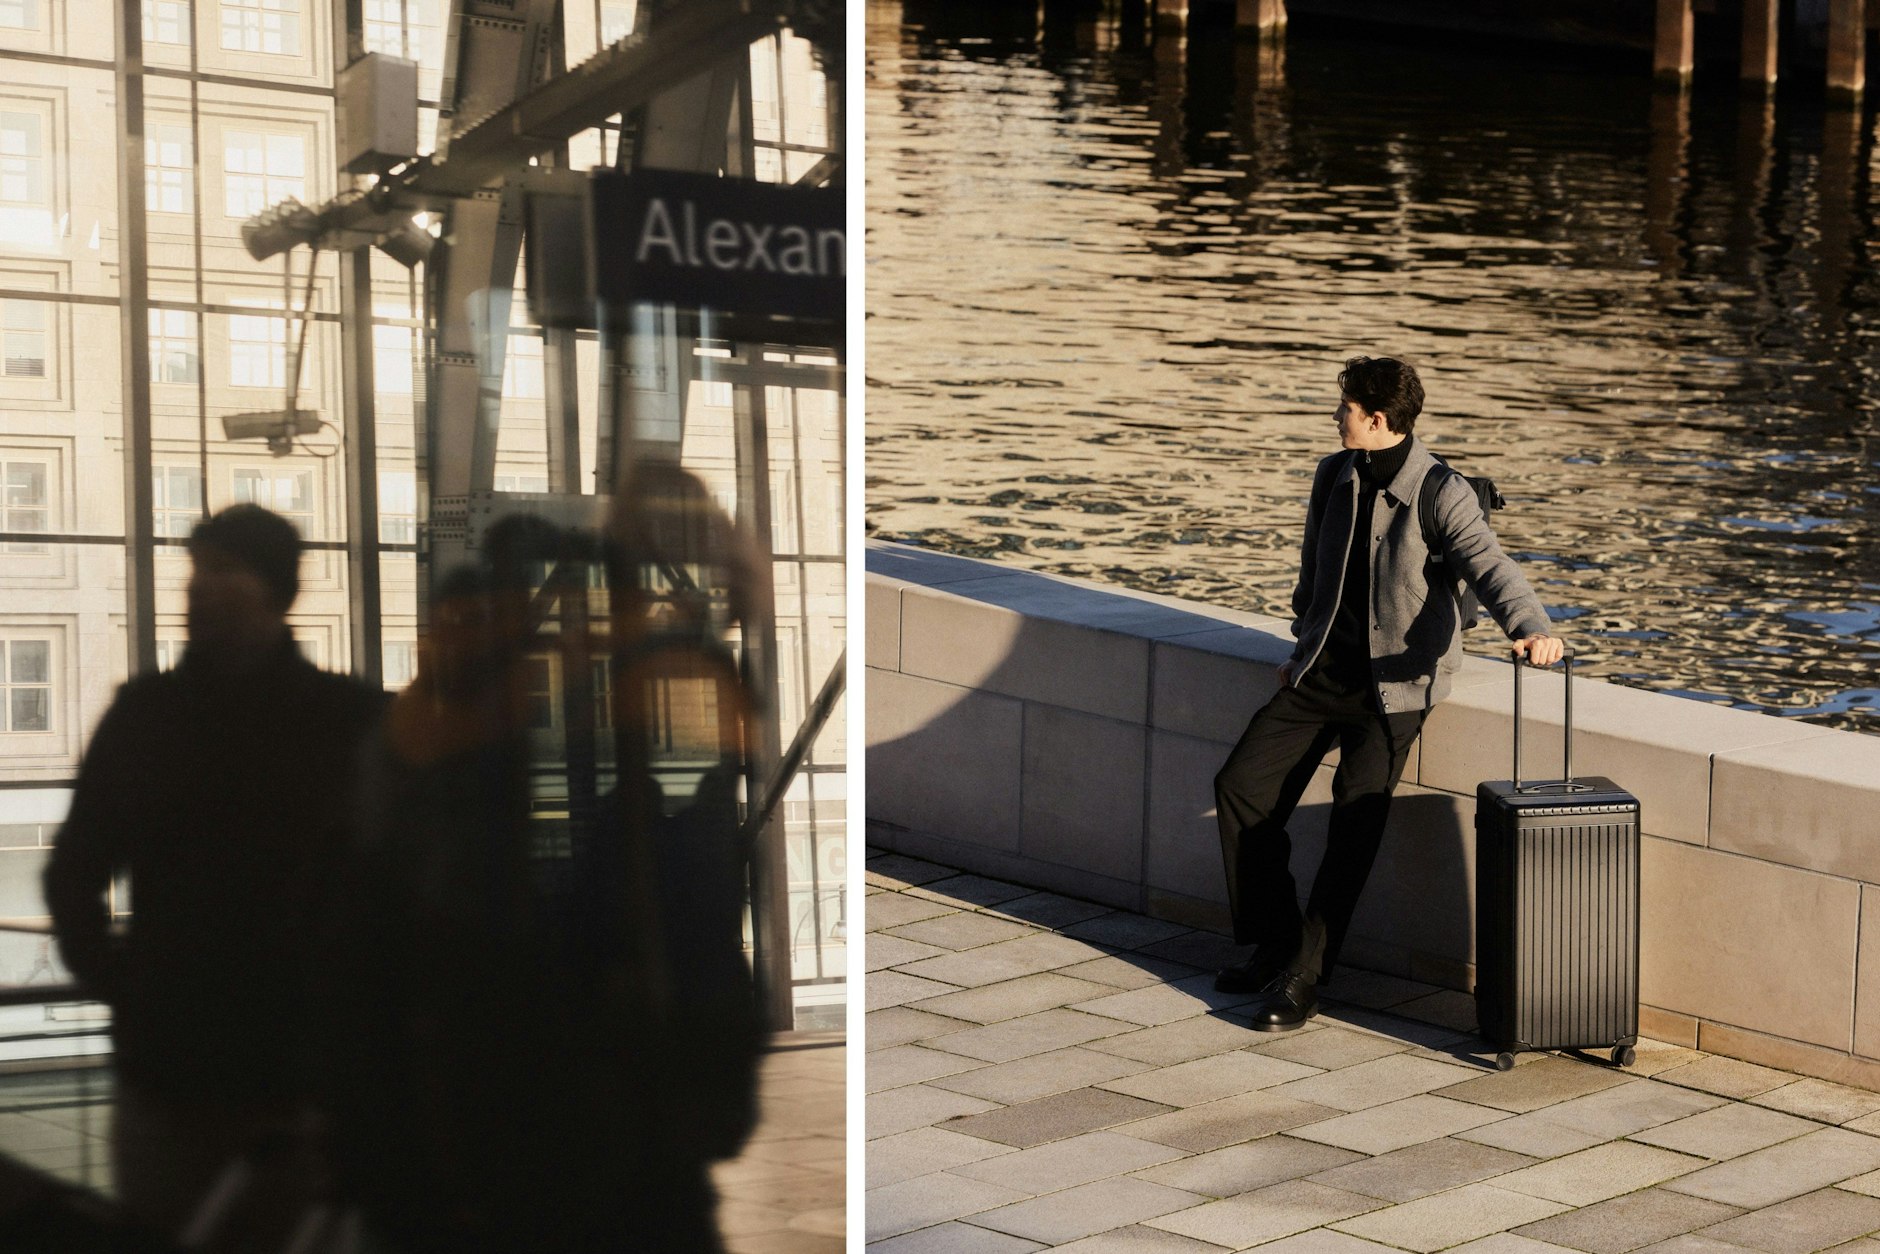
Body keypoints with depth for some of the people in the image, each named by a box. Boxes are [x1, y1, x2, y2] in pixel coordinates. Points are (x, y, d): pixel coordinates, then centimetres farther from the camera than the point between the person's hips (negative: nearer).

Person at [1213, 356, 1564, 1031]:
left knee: (1357, 812, -17)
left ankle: (1303, 976, -8)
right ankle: (1275, 941, 12)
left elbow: (1489, 567, -27)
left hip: (1395, 682, -6)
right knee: (1241, 785, -4)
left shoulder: (1442, 495, -14)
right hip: (1324, 669, 6)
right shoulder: (1334, 477, 6)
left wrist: (1531, 628, -44)